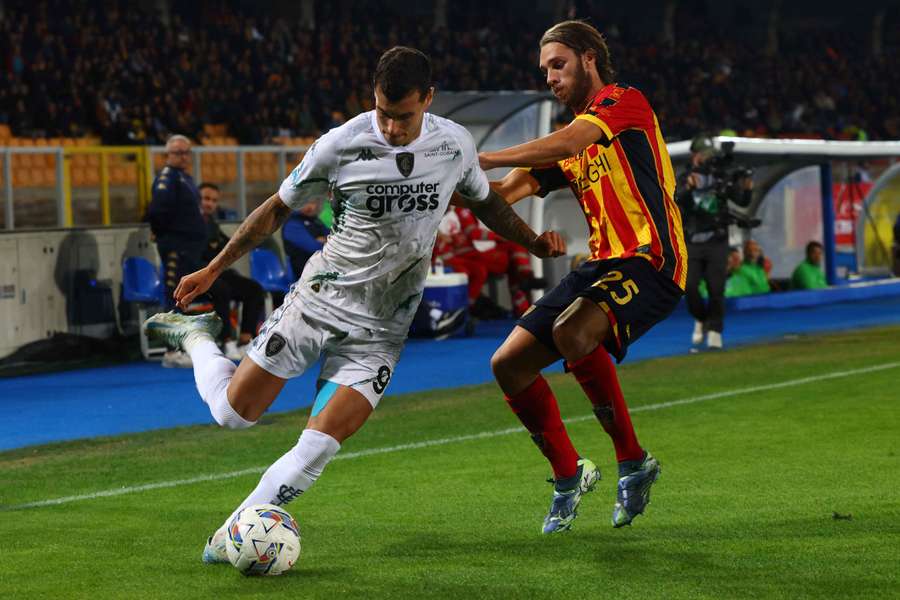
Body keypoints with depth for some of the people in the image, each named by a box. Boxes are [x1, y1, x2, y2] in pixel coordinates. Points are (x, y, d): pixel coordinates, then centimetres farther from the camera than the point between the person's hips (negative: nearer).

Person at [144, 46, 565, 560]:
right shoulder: (341, 145, -13)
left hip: (380, 331, 1)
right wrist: (213, 271, 4)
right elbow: (279, 209, 1)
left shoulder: (455, 145, -4)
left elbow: (485, 201, 18)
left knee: (318, 450, -14)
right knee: (234, 412, 3)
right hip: (319, 300, -1)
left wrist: (536, 242, 6)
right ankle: (197, 338, 33)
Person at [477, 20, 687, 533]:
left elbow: (568, 144, -22)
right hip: (603, 264, 9)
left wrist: (485, 159, -24)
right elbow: (507, 193, 13)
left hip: (650, 263, -9)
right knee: (509, 365, 1)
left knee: (572, 333, -35)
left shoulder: (624, 101, -3)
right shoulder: (571, 138, 22)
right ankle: (568, 474, 19)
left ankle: (633, 461, -18)